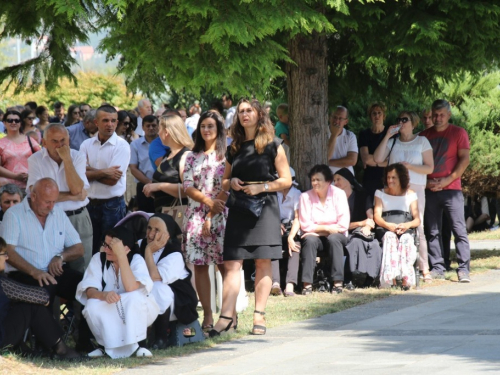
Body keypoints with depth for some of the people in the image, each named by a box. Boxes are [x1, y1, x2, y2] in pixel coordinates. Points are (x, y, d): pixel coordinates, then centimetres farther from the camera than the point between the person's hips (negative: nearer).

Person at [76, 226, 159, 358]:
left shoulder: (136, 260, -15)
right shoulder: (98, 259, -8)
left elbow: (131, 288, -34)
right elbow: (89, 291, -18)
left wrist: (121, 256, -36)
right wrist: (104, 295, -41)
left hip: (137, 313, -2)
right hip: (110, 315, 2)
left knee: (134, 298, -34)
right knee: (92, 306, -28)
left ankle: (134, 344, -21)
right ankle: (109, 345, -10)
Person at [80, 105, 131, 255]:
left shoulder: (122, 146, -6)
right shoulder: (86, 145, 6)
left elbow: (112, 180, -13)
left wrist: (90, 171, -5)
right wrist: (103, 172, -14)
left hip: (112, 205, -4)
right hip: (89, 204, 4)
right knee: (90, 250, 9)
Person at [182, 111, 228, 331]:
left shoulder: (226, 155, 2)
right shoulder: (192, 157, 15)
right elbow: (188, 187, 7)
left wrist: (210, 217, -11)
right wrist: (208, 201, -11)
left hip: (219, 214, -4)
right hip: (195, 215, 4)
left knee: (224, 264, -8)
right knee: (199, 265, -1)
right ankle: (207, 315, 0)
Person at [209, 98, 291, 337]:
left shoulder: (273, 145, 4)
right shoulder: (234, 149, 16)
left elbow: (286, 180, 0)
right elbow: (224, 181, 24)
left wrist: (261, 187, -13)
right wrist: (231, 183, 1)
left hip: (264, 207, -3)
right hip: (238, 209, 4)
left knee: (263, 262, -3)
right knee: (232, 262, -6)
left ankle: (259, 316, 1)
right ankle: (227, 316, -13)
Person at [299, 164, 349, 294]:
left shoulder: (338, 194, -6)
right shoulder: (305, 197, -5)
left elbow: (343, 225, -11)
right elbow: (305, 225, -8)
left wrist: (318, 230, -14)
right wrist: (327, 228, -15)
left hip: (335, 236, 0)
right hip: (315, 237, 0)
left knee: (333, 239, -33)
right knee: (309, 240, -31)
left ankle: (338, 282, -32)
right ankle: (307, 284, -36)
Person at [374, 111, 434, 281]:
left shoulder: (422, 141, 8)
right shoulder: (393, 142, 14)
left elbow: (429, 168, 3)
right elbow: (378, 158, -1)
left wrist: (409, 166, -11)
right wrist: (387, 136, -2)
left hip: (415, 188, -2)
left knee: (417, 227, -8)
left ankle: (424, 269, -7)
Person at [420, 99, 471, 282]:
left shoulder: (458, 133, 3)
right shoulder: (424, 135, 13)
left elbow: (464, 159, -4)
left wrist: (447, 180, -12)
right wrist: (426, 182, -5)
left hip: (451, 189, -3)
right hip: (429, 190, 4)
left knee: (459, 229, -8)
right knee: (432, 231, 3)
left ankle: (463, 269, -9)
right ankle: (437, 268, 7)